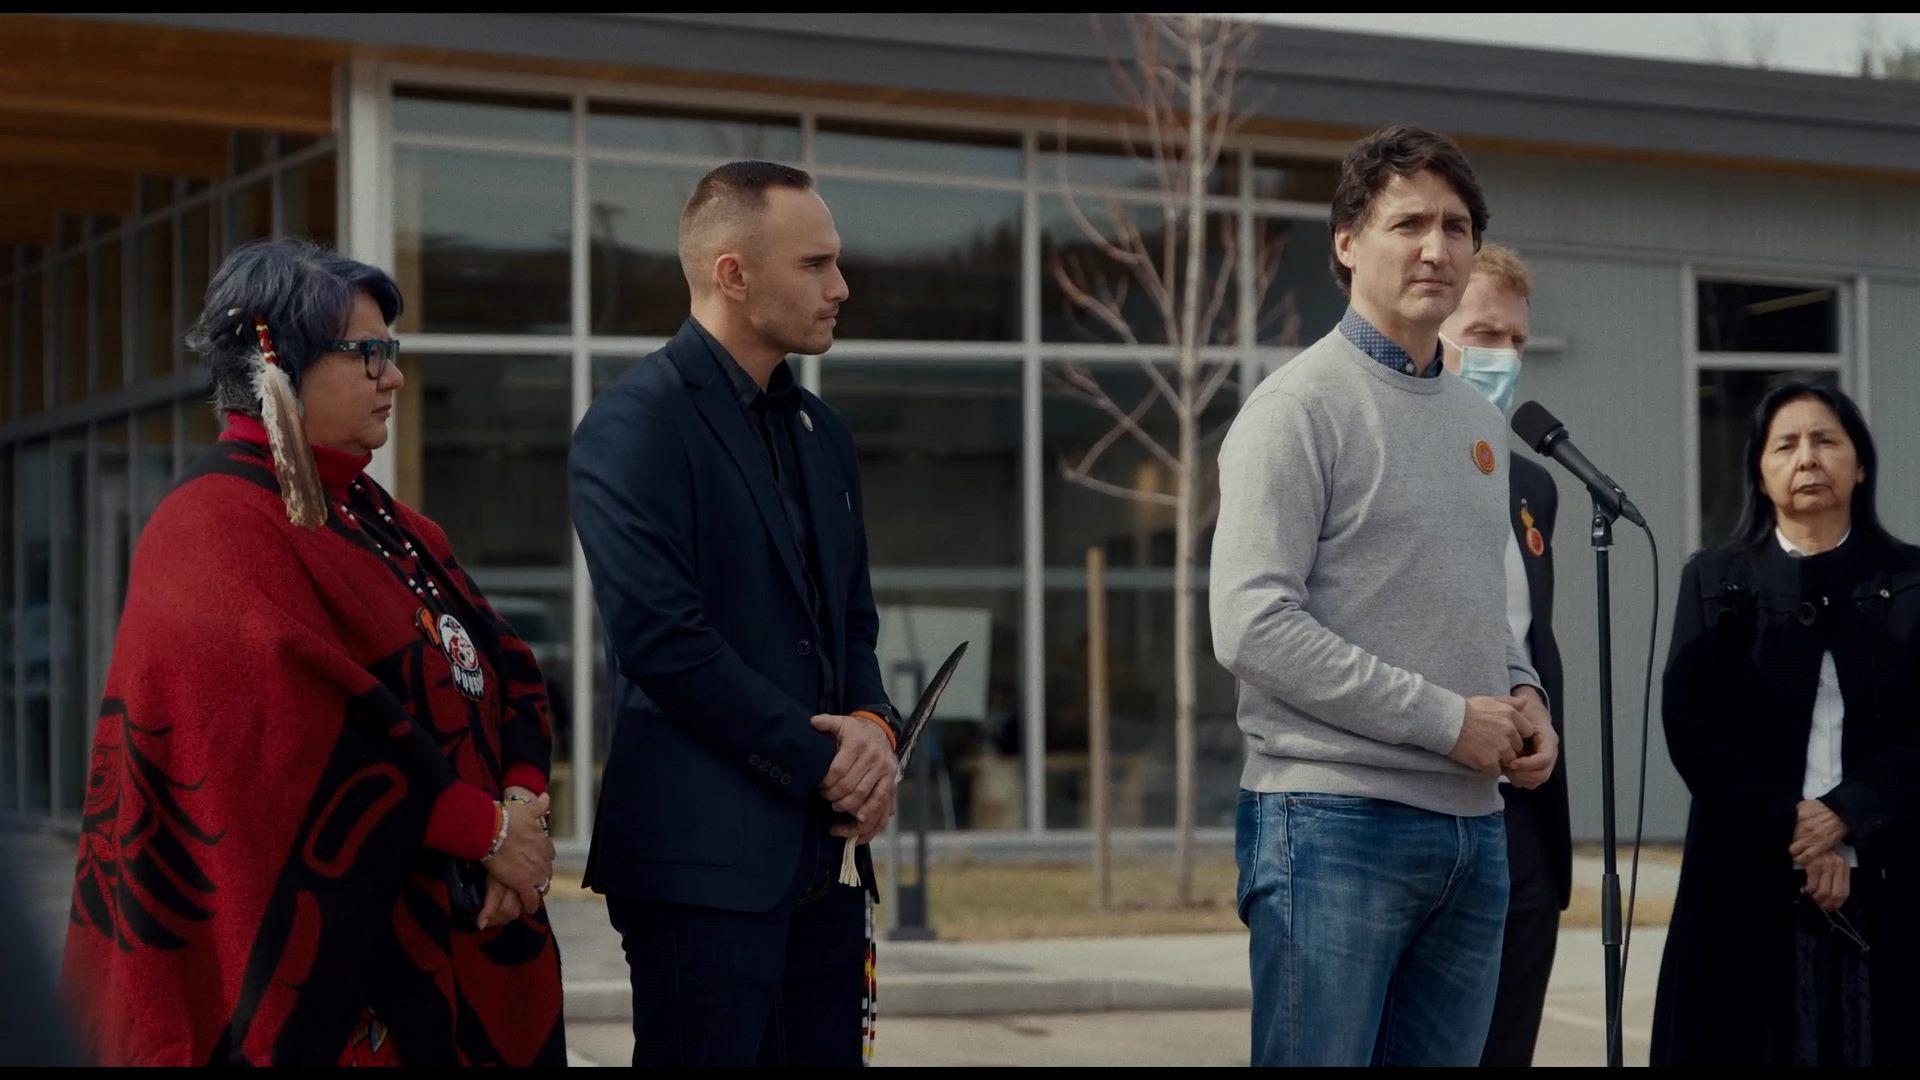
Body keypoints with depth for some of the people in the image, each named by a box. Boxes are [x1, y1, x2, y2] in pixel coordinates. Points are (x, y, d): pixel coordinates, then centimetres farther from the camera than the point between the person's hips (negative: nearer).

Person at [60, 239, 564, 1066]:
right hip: (324, 954, -8)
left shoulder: (377, 520, 15)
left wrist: (522, 804, -9)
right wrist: (486, 826, -17)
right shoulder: (216, 530, -11)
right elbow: (315, 732, -21)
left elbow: (497, 669, 10)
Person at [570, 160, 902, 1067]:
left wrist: (871, 723, -1)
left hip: (822, 852, 8)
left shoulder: (823, 434, 18)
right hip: (705, 858, -8)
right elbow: (662, 640, -17)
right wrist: (824, 762, -12)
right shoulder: (637, 424, -9)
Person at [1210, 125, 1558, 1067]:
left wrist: (1522, 693, 5)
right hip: (1335, 821, -7)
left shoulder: (1477, 421, 17)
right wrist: (1446, 718, -15)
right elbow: (1254, 627, -16)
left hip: (1473, 823, 7)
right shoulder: (1301, 407, -8)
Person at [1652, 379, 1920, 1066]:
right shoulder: (1716, 582, 10)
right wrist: (1790, 837, -9)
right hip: (1751, 883, 0)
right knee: (1754, 1041, -4)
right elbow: (1692, 727, 0)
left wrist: (1843, 815, -13)